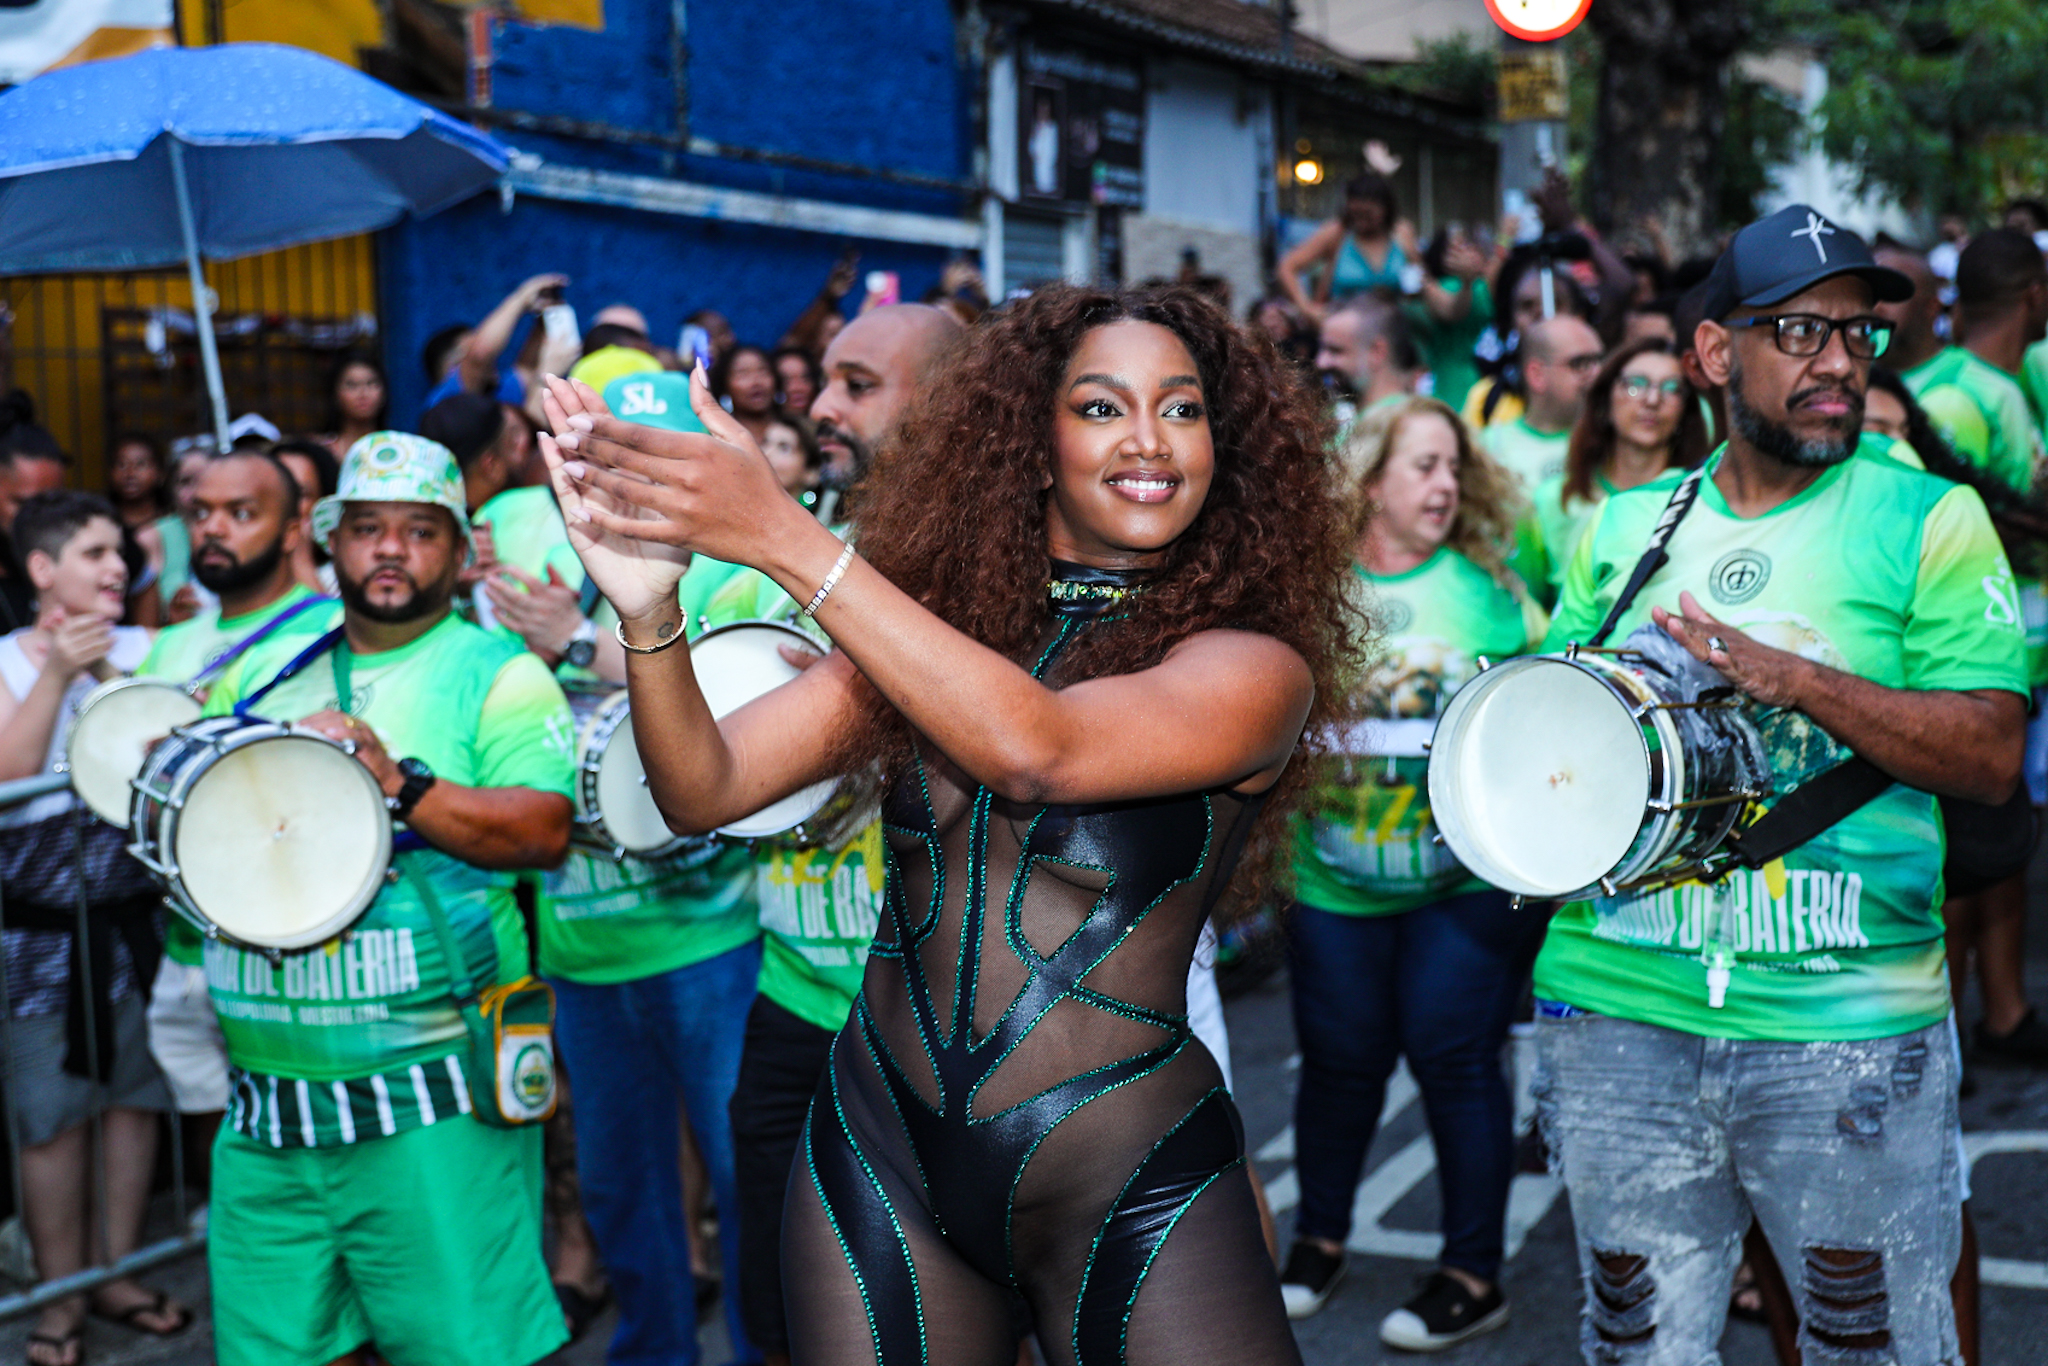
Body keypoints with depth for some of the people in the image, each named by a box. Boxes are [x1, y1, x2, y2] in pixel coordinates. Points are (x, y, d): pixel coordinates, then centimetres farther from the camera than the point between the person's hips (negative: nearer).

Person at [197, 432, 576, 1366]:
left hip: (434, 1108, -5)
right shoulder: (263, 675, 16)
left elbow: (544, 832, -13)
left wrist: (399, 785, -23)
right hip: (265, 1110, 5)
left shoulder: (496, 674, 0)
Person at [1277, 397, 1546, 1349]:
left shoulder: (1489, 586, 1)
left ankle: (1474, 1273, 12)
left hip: (1470, 878, -1)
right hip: (1336, 880, 2)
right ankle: (1318, 1239, 30)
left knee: (1453, 1056, -1)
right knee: (1340, 1057, 10)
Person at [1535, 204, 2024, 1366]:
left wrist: (1797, 679, -19)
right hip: (1618, 1009, 3)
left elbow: (1993, 756, -8)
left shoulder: (1930, 518, 0)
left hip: (1850, 1026, -2)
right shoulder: (1622, 528, 11)